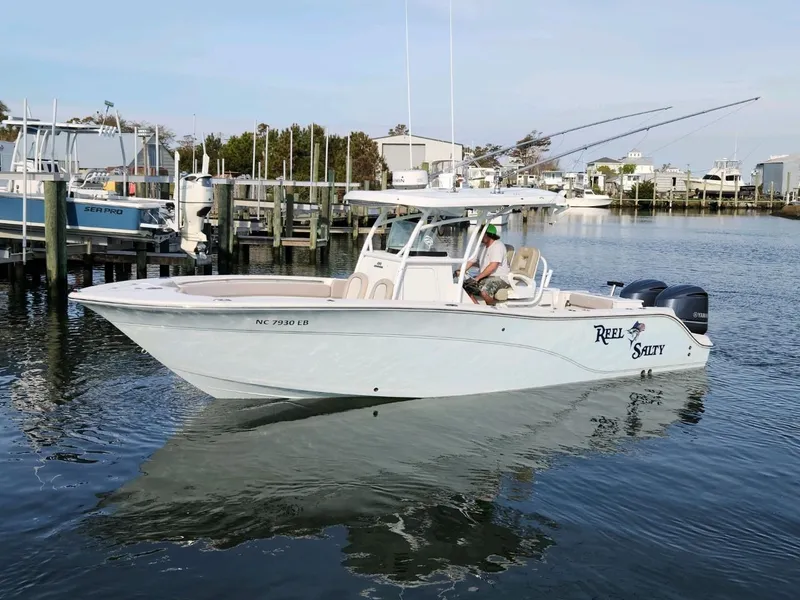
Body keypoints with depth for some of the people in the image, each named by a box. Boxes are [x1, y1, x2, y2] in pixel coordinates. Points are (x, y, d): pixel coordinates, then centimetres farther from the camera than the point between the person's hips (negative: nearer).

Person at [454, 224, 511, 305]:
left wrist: (477, 278, -25)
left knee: (484, 291, -35)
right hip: (485, 277, 9)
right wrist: (460, 271, -3)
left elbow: (493, 266, -22)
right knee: (465, 285, -8)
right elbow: (471, 262, 15)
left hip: (500, 278, -9)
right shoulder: (482, 247, 17)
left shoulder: (498, 246, -11)